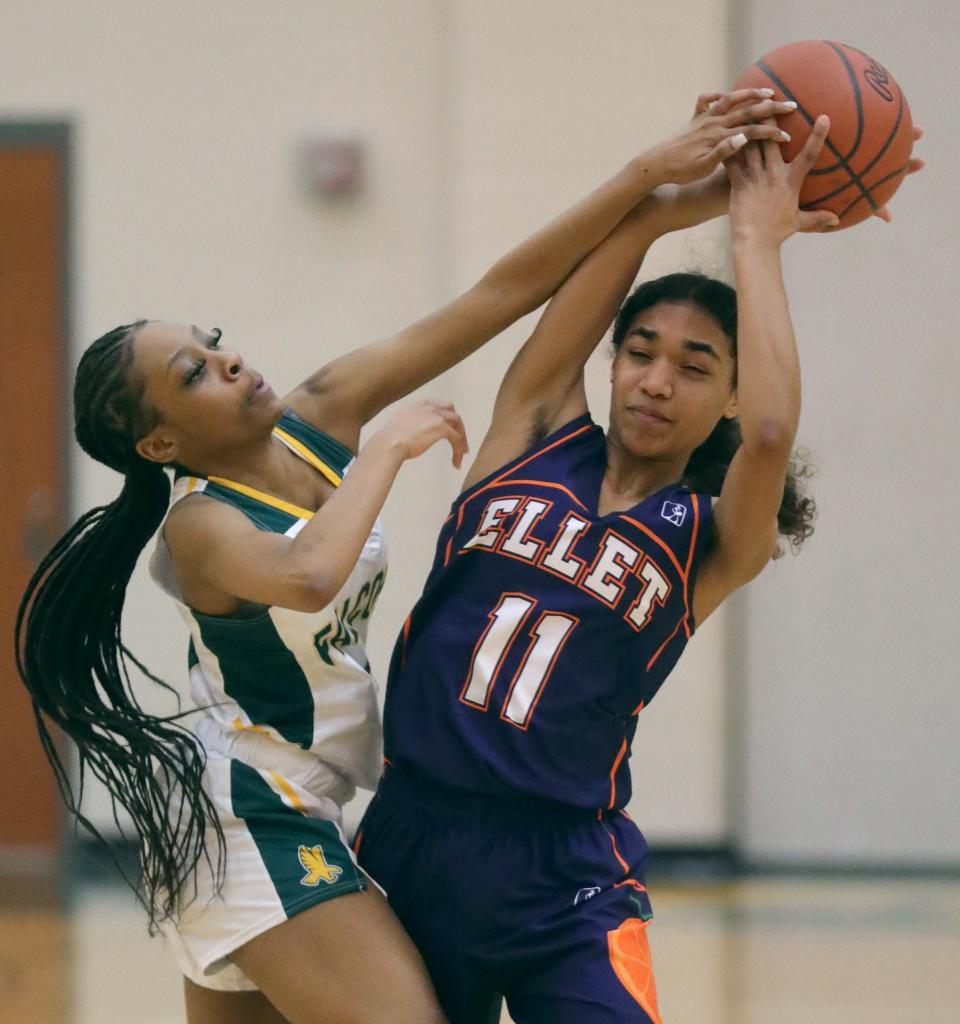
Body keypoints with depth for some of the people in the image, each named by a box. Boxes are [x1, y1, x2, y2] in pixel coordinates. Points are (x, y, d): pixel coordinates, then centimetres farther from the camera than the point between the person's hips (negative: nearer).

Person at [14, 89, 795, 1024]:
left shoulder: (322, 418, -1)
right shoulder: (200, 527, -20)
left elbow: (500, 293, -6)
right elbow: (307, 576, -45)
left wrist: (652, 172, -13)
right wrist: (390, 447, -29)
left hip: (277, 816, 9)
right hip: (252, 816, -9)